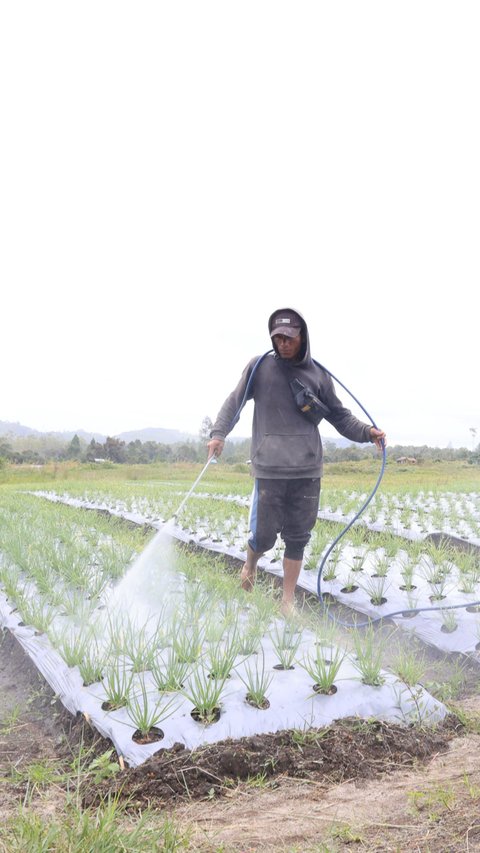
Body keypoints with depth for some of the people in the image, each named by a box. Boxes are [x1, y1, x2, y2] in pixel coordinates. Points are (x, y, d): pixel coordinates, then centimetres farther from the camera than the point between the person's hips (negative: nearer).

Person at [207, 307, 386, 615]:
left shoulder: (318, 374, 7)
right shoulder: (259, 367, 2)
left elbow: (340, 416, 10)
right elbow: (235, 401, 7)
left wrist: (367, 432, -5)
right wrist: (219, 433, -7)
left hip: (308, 470, 2)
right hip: (270, 469, -2)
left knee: (298, 537, 7)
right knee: (264, 535, 1)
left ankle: (289, 600, 22)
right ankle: (251, 564, 36)